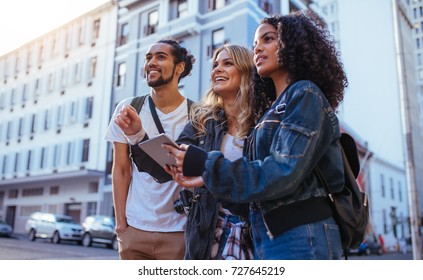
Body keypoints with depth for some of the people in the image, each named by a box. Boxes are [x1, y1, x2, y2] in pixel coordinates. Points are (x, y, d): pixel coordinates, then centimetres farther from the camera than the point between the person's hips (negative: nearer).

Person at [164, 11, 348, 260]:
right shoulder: (278, 107, 16)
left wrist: (206, 166, -18)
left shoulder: (305, 95, -8)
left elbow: (283, 174, -20)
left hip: (299, 238, -8)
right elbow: (261, 170, 11)